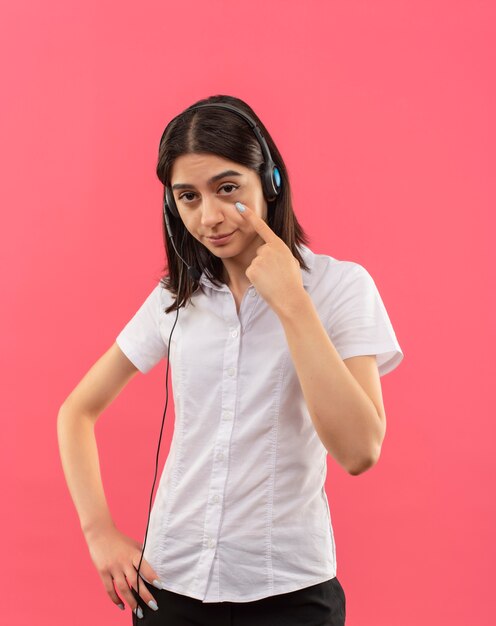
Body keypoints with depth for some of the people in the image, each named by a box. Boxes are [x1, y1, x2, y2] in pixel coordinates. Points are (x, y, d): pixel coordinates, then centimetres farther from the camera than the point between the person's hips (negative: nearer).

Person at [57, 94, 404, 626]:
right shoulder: (174, 298, 3)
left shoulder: (339, 285, -8)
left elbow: (359, 452, -19)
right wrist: (100, 532, 0)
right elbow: (77, 411, 11)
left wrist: (291, 303, -21)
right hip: (170, 581, 3)